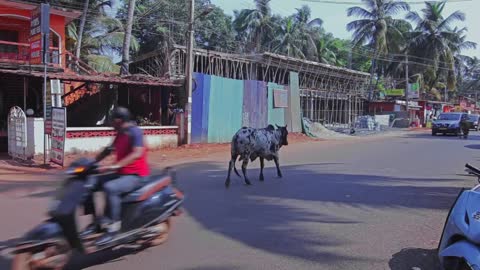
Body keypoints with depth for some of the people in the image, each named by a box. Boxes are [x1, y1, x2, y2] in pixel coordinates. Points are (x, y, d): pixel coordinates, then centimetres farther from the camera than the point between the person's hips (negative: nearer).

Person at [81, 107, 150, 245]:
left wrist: (114, 166, -37)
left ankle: (113, 226, -24)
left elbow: (137, 153, -30)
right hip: (121, 173, 10)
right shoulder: (120, 134, 13)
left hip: (136, 175, -9)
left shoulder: (134, 132, -15)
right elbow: (109, 150, 21)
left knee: (110, 188, -35)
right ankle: (95, 222, 7)